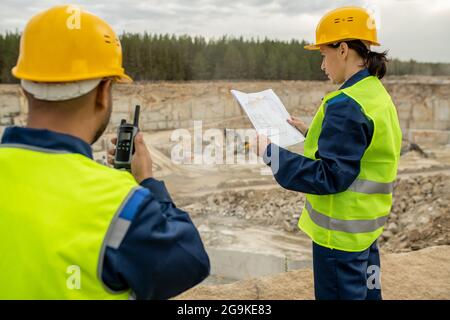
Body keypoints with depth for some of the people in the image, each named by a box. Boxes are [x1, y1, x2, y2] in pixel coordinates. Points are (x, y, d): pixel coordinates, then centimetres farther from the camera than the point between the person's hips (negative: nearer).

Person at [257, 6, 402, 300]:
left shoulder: (348, 105, -23)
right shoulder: (376, 94, 7)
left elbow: (329, 177, -24)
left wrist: (271, 153, -20)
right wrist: (310, 133, 15)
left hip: (341, 231, -9)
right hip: (365, 225, 9)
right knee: (365, 293, 20)